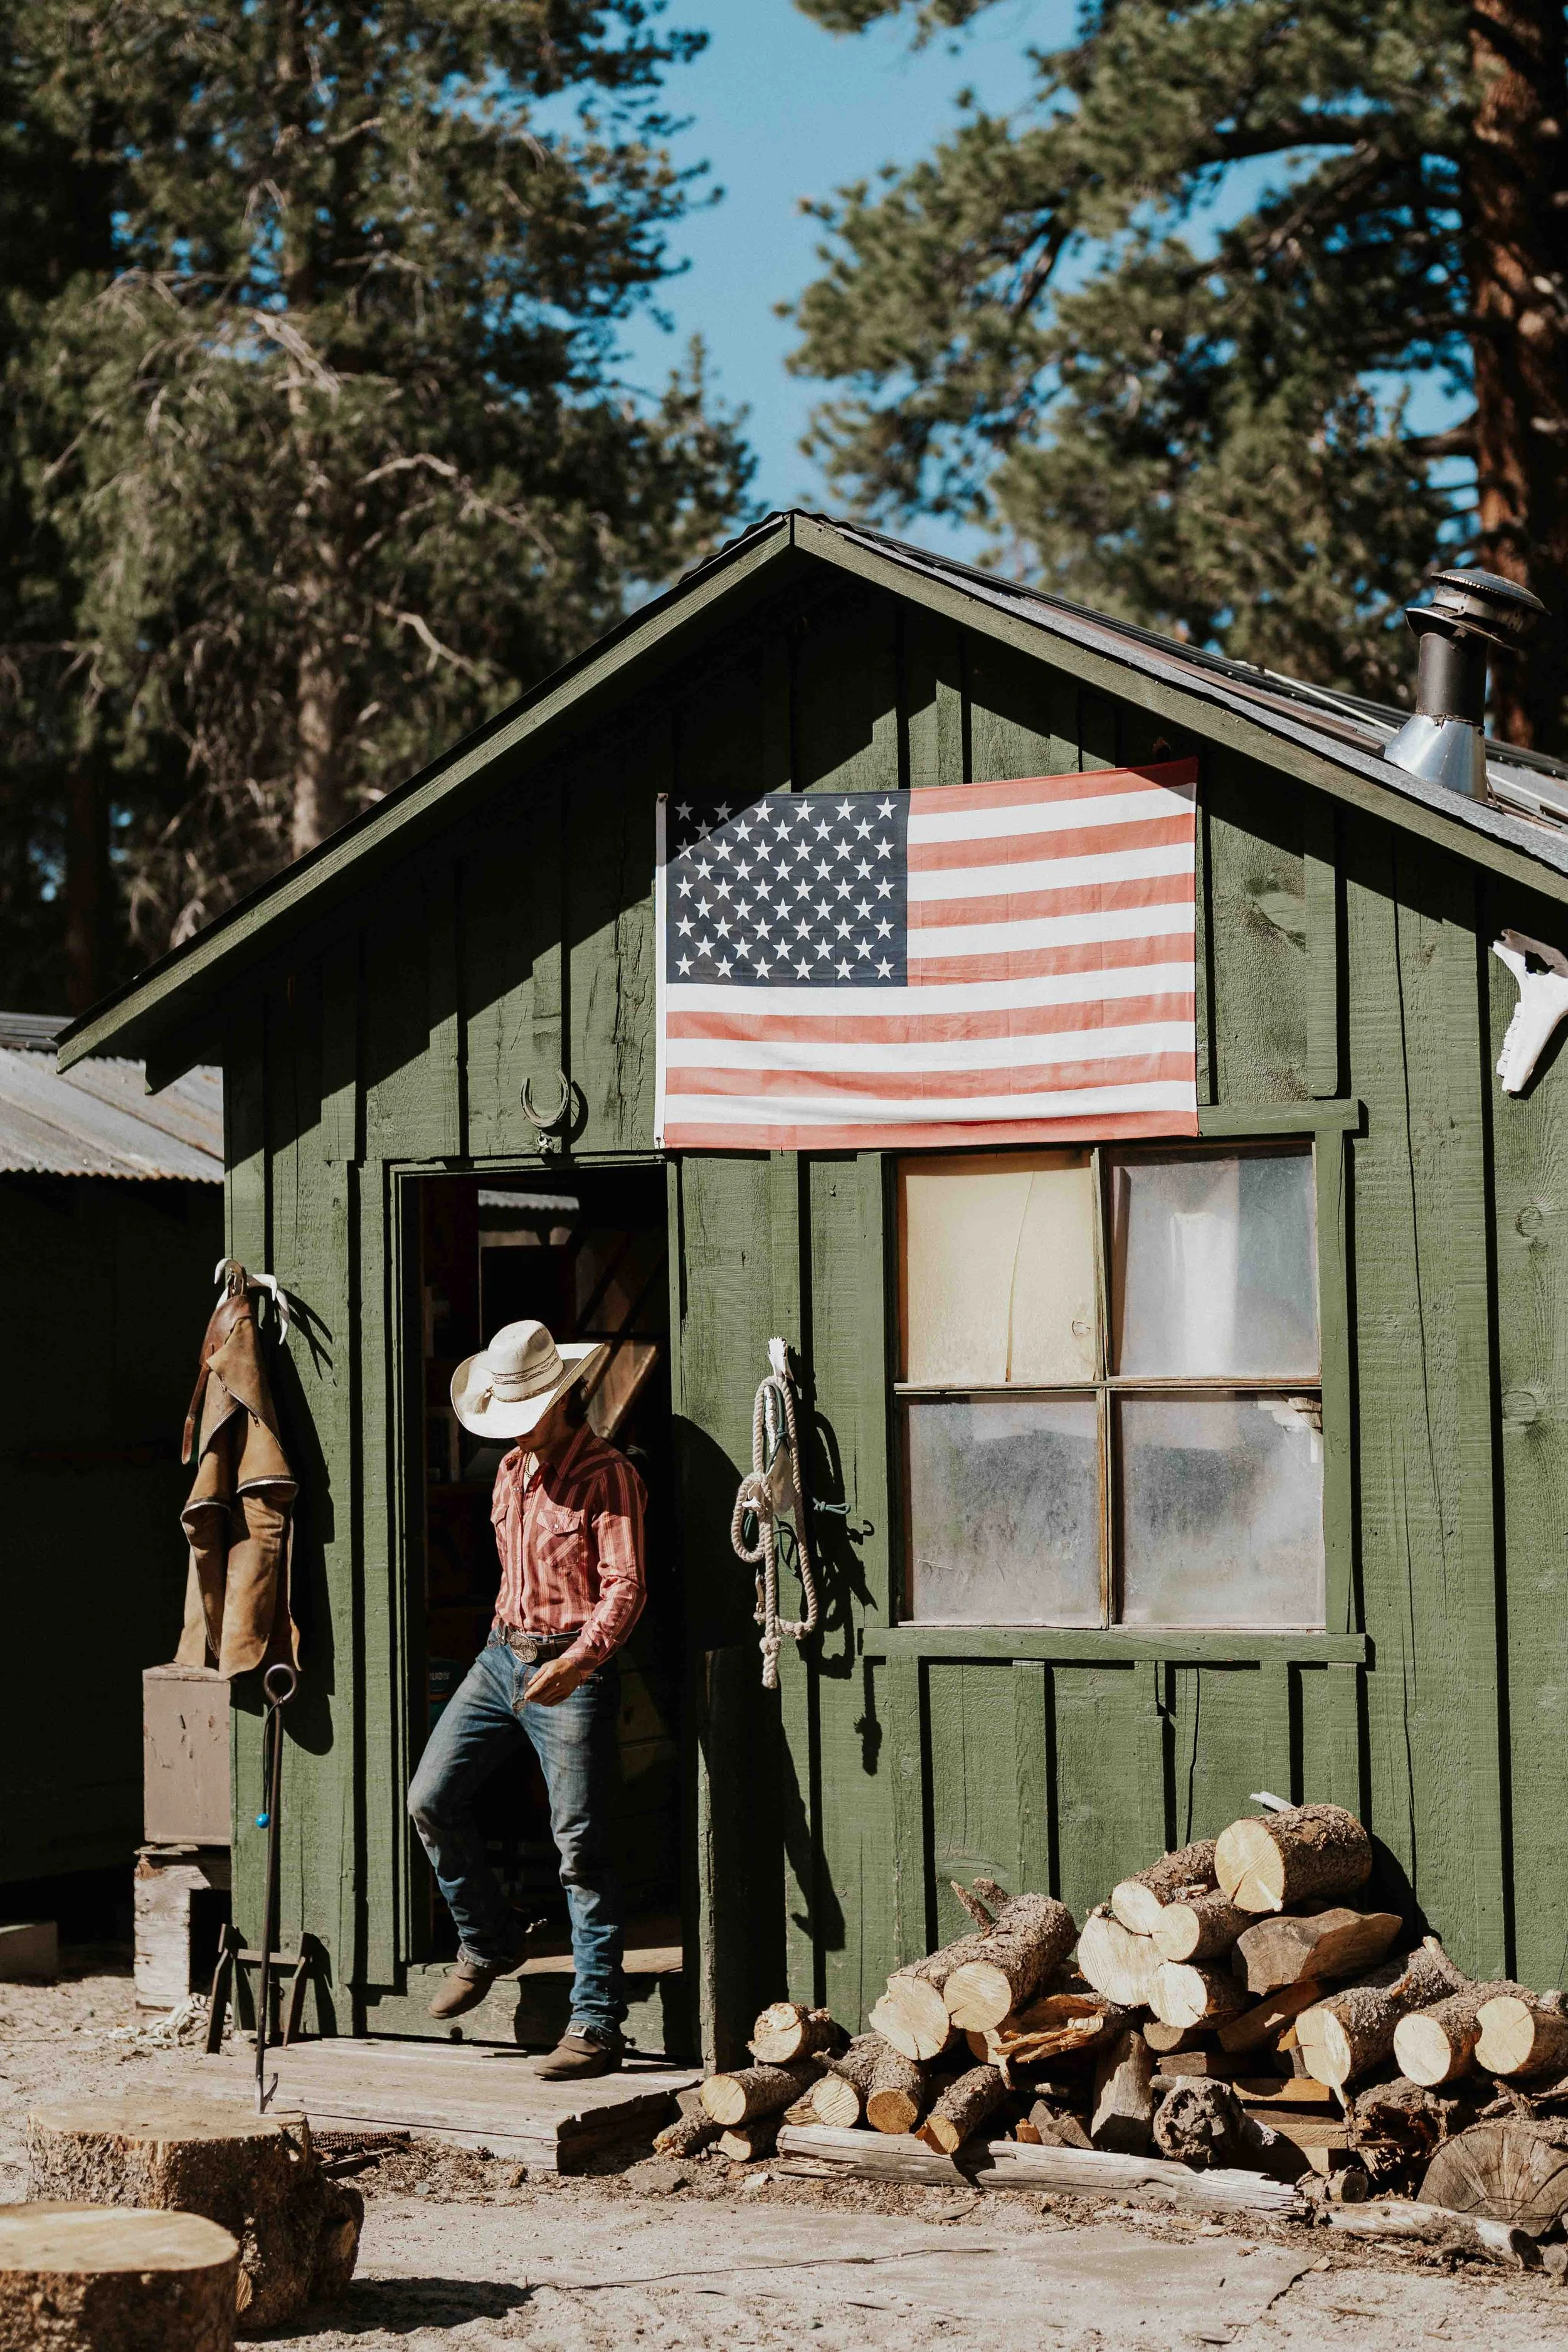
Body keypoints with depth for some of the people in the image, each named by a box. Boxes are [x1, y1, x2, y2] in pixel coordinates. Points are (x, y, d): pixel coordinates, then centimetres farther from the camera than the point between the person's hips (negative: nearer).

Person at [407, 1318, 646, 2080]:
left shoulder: (608, 1478, -11)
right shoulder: (512, 1472, 13)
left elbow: (625, 1587, -20)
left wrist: (579, 1659, -33)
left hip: (572, 1668, -8)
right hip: (502, 1653, 8)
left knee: (579, 1847, -7)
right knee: (430, 1799, 2)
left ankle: (596, 2023, -3)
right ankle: (487, 1939, 23)